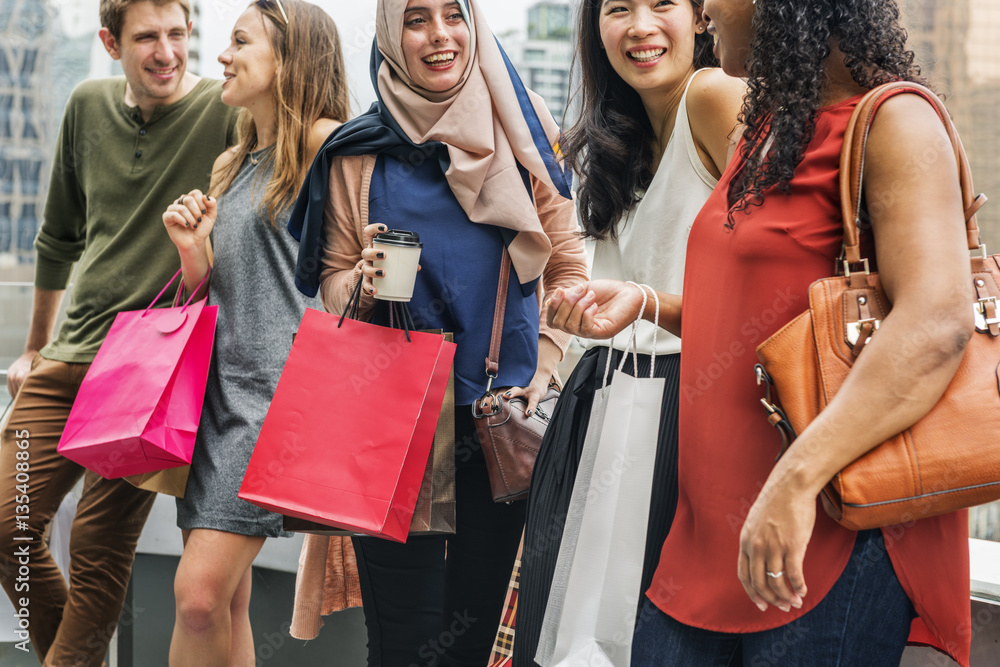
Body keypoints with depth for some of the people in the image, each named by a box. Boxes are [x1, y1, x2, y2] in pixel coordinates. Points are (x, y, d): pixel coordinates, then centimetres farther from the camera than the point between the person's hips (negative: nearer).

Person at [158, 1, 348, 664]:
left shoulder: (325, 143, -4)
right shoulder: (229, 167, 20)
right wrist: (195, 250, 4)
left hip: (282, 385, -7)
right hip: (219, 382, 7)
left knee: (201, 594, -15)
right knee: (226, 600, 7)